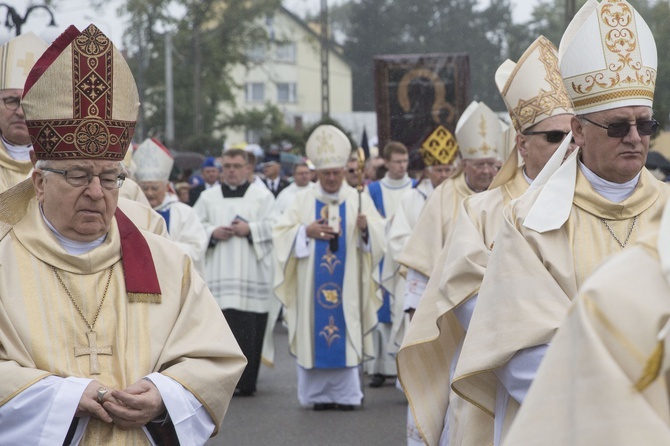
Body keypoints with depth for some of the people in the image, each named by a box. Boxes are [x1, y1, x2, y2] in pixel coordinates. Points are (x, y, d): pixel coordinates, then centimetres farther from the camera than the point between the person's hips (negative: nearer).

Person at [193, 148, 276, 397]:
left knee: (248, 327, -6)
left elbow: (273, 226, 1)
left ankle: (245, 382, -1)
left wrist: (250, 229, -12)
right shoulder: (208, 197, 15)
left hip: (251, 272, -1)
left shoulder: (262, 196, 9)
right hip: (217, 273, 2)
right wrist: (213, 233, -7)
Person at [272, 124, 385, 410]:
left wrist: (366, 227, -23)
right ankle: (318, 394, 6)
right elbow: (281, 234, 2)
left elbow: (379, 234, -2)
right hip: (312, 285, 1)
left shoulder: (360, 200, 6)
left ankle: (345, 393, 3)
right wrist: (306, 231, -13)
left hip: (347, 282, 0)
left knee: (346, 333, -4)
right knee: (313, 335, -1)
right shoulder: (303, 201, 7)